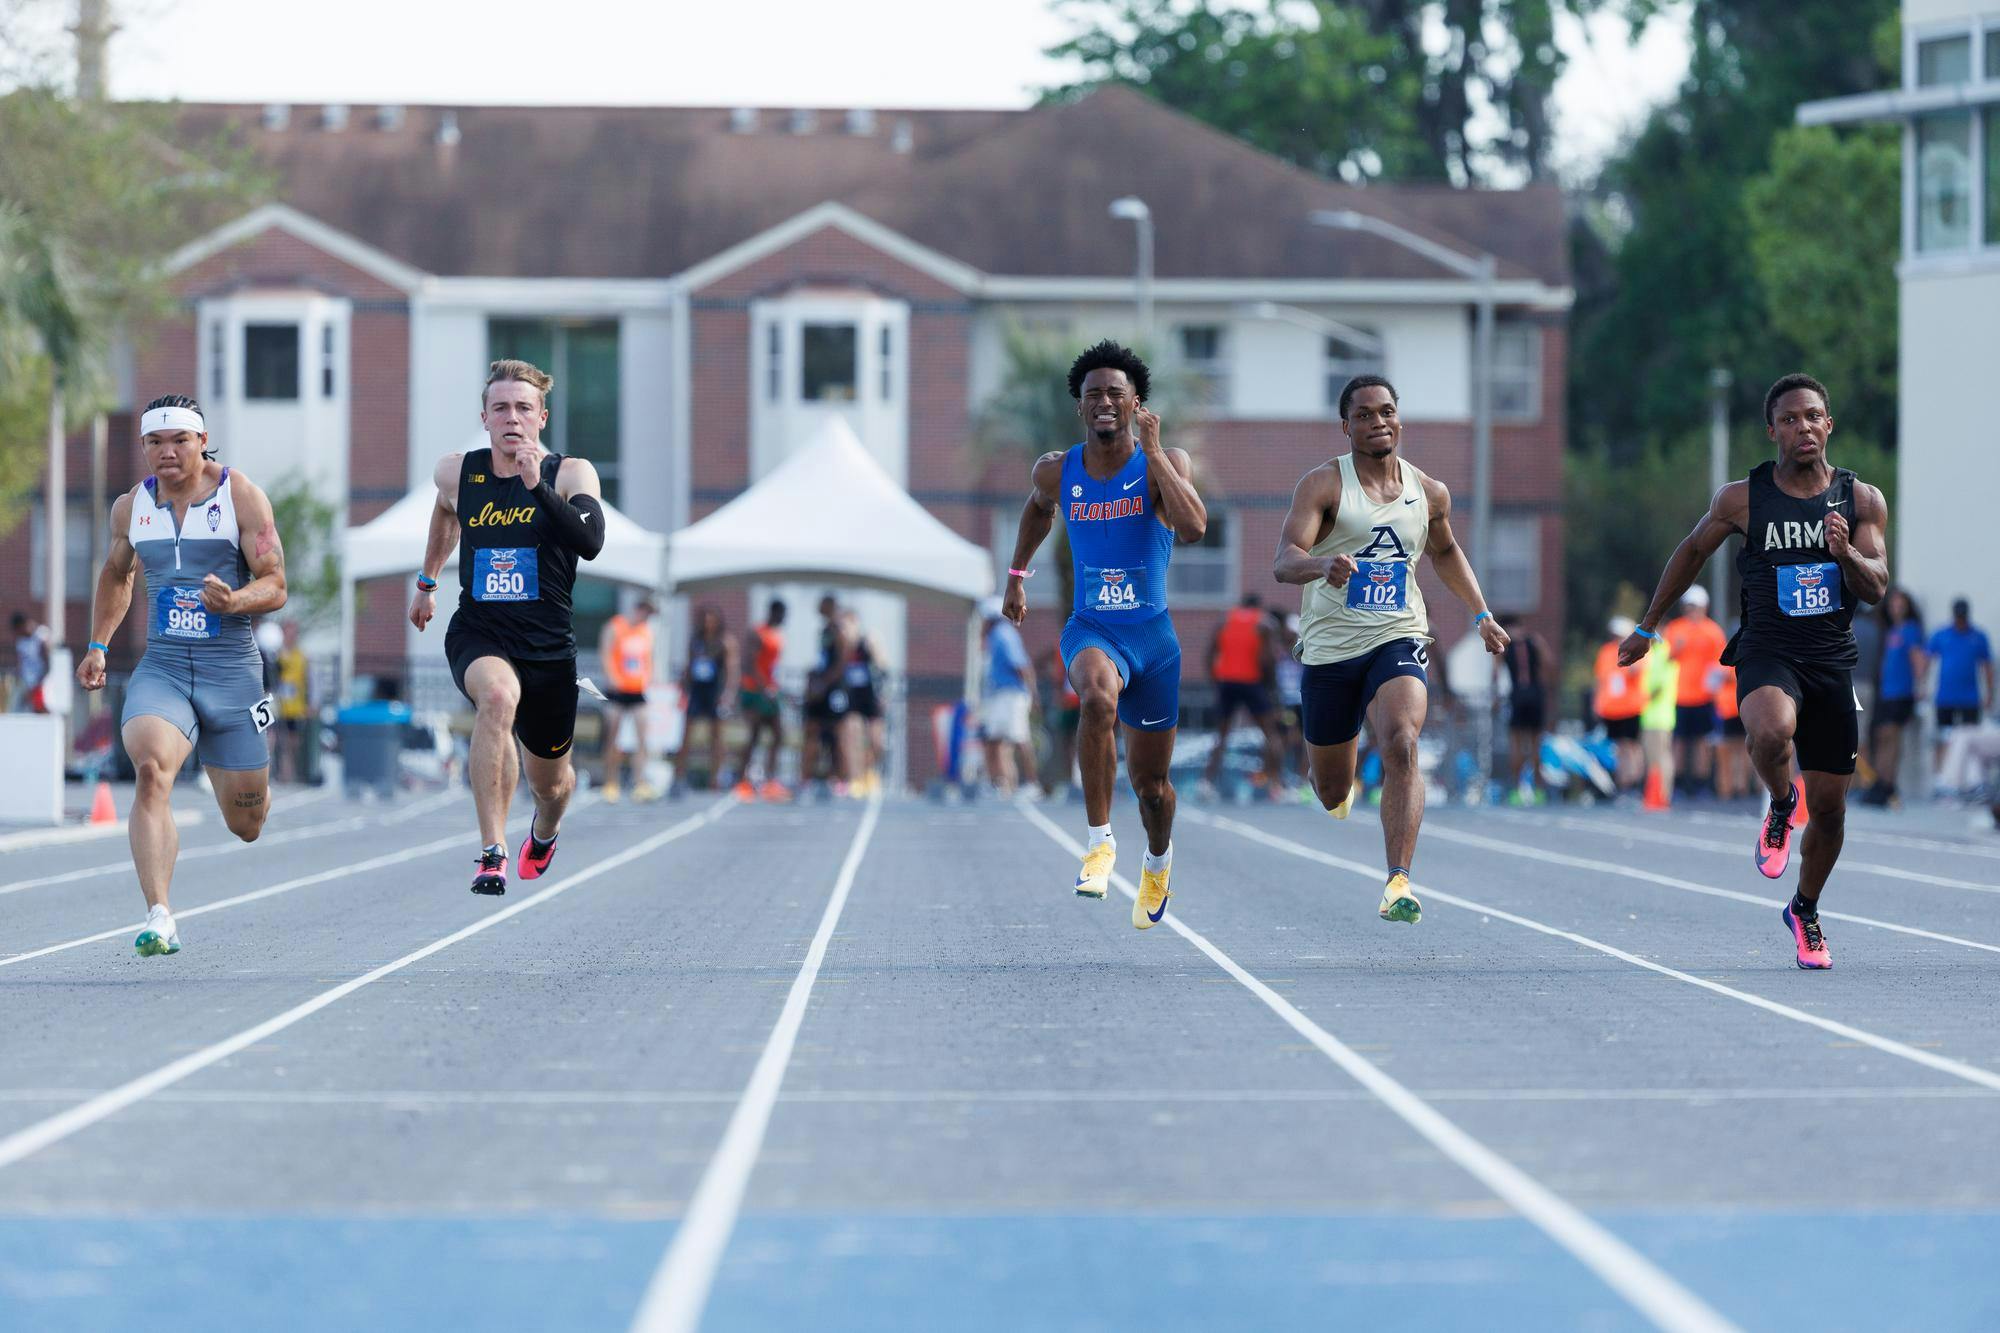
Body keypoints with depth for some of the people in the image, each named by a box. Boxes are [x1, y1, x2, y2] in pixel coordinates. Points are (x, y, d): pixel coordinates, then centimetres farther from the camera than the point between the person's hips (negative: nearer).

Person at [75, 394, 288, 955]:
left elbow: (275, 587, -8)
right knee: (151, 768, -29)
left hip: (232, 670, -1)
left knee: (246, 824, 8)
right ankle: (159, 919, -34)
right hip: (161, 670, 1)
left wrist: (234, 602, -29)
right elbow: (116, 575, 26)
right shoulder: (131, 506, 6)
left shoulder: (241, 497, -6)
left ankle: (249, 790, 49)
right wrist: (98, 645, 16)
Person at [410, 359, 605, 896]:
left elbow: (590, 543, -26)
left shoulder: (570, 473, -8)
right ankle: (491, 853, -35)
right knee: (499, 694, -37)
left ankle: (544, 831, 57)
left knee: (550, 781, 16)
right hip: (478, 634, 0)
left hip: (548, 645, 0)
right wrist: (427, 580, 34)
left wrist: (537, 486, -33)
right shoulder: (456, 473, 0)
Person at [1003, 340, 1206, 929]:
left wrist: (1152, 451, -26)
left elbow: (1194, 527, -27)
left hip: (1152, 636, 0)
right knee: (1098, 696, -38)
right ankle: (1100, 840, -29)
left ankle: (1158, 859, 47)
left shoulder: (1164, 462, -9)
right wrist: (1017, 575, 27)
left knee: (1150, 781, 12)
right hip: (1090, 630, 0)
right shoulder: (1057, 470, -1)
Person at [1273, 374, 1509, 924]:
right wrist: (1321, 564, -42)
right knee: (1331, 792, 11)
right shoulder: (1324, 484, -8)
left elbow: (1445, 552, 27)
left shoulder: (1429, 493, 6)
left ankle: (1398, 884, -30)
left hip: (1398, 640, 1)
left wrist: (1481, 614, 19)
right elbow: (1283, 562, -21)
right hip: (1331, 647, -1)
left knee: (1402, 747, -27)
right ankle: (1336, 781, 52)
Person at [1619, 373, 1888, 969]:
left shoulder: (1862, 500, 1)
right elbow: (1693, 550, 14)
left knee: (1829, 808, 5)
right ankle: (1781, 806, -3)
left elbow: (1877, 588, -3)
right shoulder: (1742, 498, -2)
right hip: (1766, 651, -2)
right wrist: (1647, 627, 18)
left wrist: (1846, 552, -25)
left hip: (1833, 659, 2)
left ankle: (1805, 910, 31)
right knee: (1772, 730, -37)